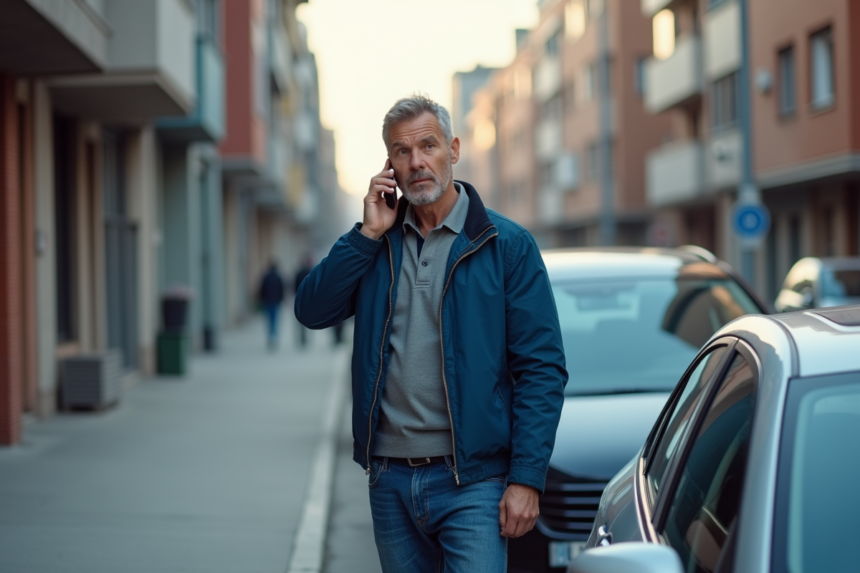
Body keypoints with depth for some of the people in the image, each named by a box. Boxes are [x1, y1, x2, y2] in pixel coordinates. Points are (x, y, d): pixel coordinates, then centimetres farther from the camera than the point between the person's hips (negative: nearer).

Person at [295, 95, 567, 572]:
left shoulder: (505, 245, -3)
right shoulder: (375, 242, 11)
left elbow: (542, 368, -6)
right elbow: (312, 311, -1)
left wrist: (526, 478, -13)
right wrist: (368, 234, -7)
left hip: (472, 479, -4)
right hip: (389, 478, 4)